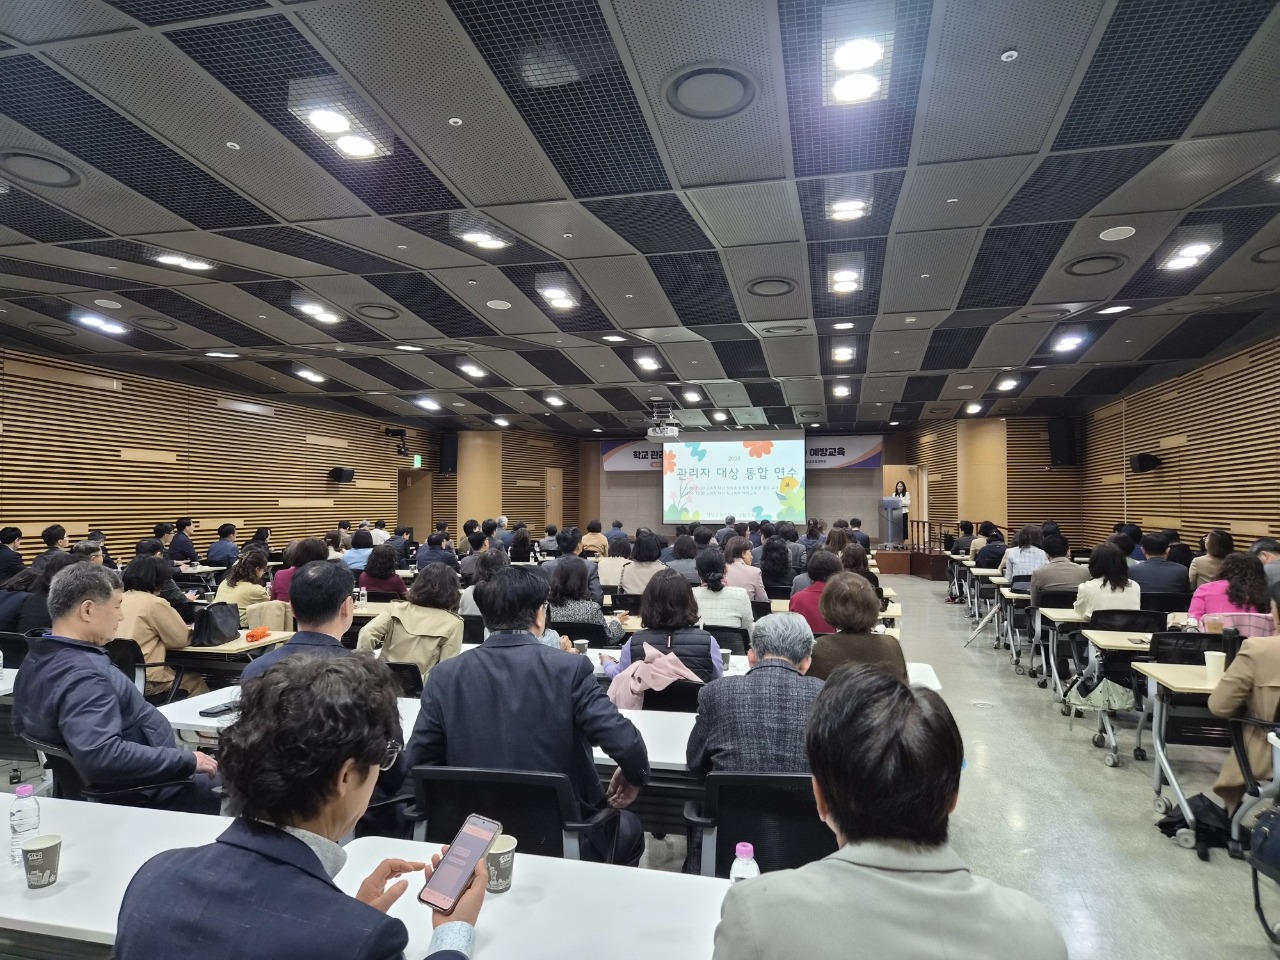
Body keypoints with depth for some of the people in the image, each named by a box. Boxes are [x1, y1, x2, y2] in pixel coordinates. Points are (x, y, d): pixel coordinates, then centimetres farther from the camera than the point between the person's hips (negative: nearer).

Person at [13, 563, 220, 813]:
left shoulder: (39, 659, 1)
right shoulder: (83, 675, -29)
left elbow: (22, 724, 17)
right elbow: (101, 756, -39)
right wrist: (187, 760, -28)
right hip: (143, 795, -10)